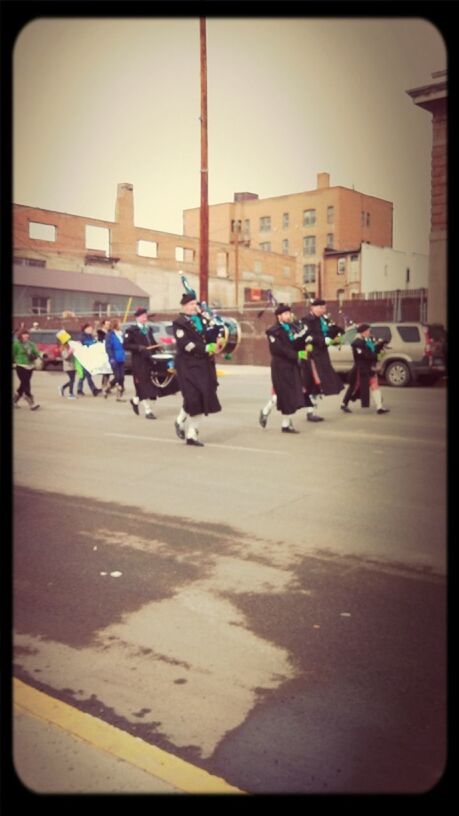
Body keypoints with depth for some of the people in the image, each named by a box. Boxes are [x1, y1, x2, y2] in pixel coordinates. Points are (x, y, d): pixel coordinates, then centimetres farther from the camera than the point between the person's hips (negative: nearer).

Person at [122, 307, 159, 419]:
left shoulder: (149, 329, 15)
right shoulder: (131, 330, -5)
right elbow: (125, 345, -12)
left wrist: (157, 346, 3)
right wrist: (139, 348, -22)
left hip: (150, 360, 7)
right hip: (139, 361, -7)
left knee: (151, 384, 8)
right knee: (143, 385, -4)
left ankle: (135, 400, 32)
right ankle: (148, 411, 0)